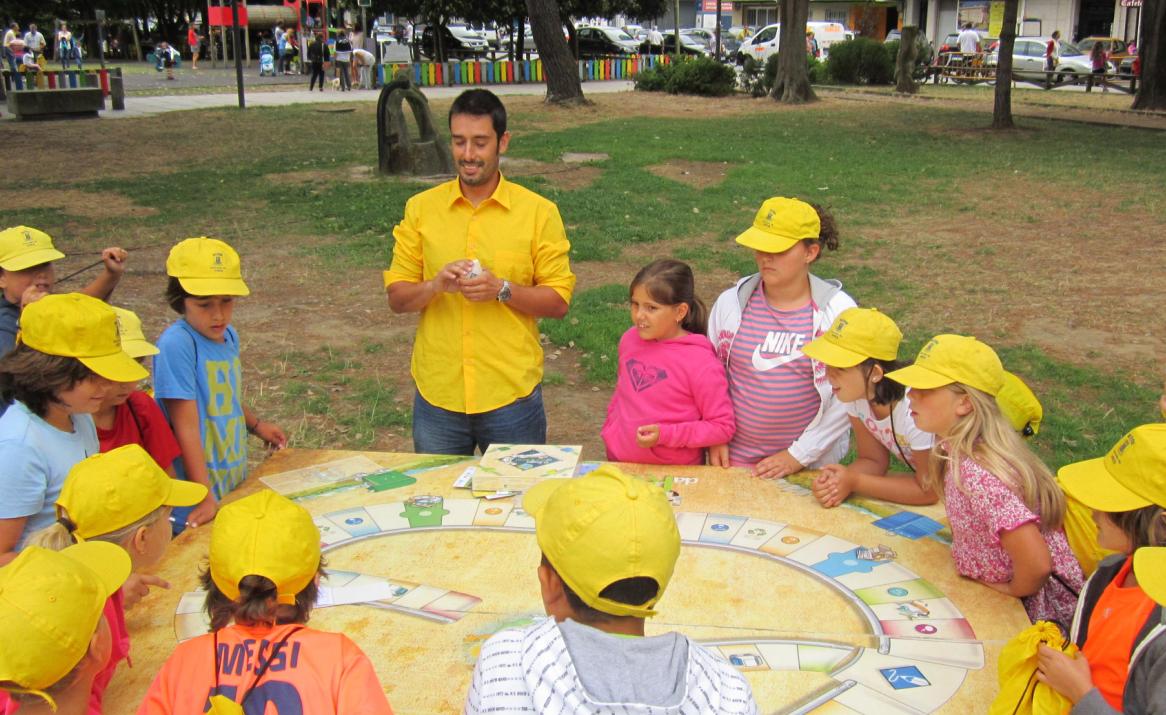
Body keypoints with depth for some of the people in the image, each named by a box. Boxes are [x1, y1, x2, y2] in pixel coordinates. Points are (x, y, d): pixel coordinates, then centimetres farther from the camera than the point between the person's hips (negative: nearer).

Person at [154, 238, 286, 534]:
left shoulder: (228, 335, 3)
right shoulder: (177, 344, -21)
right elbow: (187, 426, -22)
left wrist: (256, 425, 24)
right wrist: (204, 496, -22)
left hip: (236, 479, 8)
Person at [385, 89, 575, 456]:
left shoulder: (539, 212, -3)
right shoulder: (420, 208, 3)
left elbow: (559, 301, -2)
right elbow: (396, 297, 4)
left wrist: (501, 289, -18)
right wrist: (435, 285, -16)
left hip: (511, 394, -1)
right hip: (437, 394, 2)